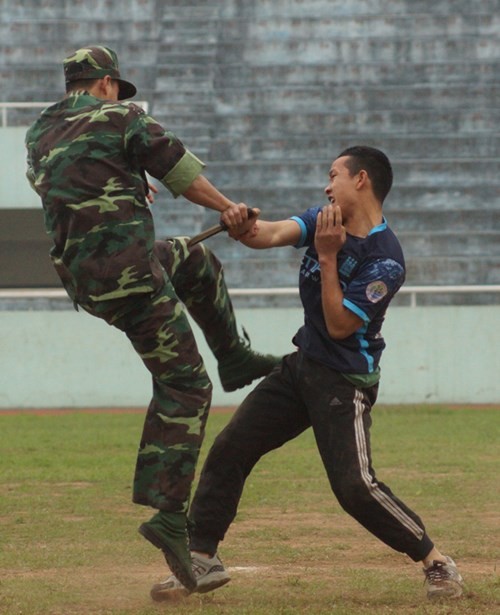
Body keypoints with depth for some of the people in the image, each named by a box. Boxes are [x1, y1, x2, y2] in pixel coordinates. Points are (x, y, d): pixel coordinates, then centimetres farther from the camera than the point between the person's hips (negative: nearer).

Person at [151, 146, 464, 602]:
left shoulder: (385, 259, -20)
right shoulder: (325, 221, 3)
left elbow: (339, 325, -21)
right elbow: (272, 234, -13)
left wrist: (328, 258, -23)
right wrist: (243, 227, -35)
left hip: (345, 380, -8)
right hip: (302, 366, 8)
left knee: (354, 485, -18)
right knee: (229, 451, 3)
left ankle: (436, 562, -3)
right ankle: (202, 560, 11)